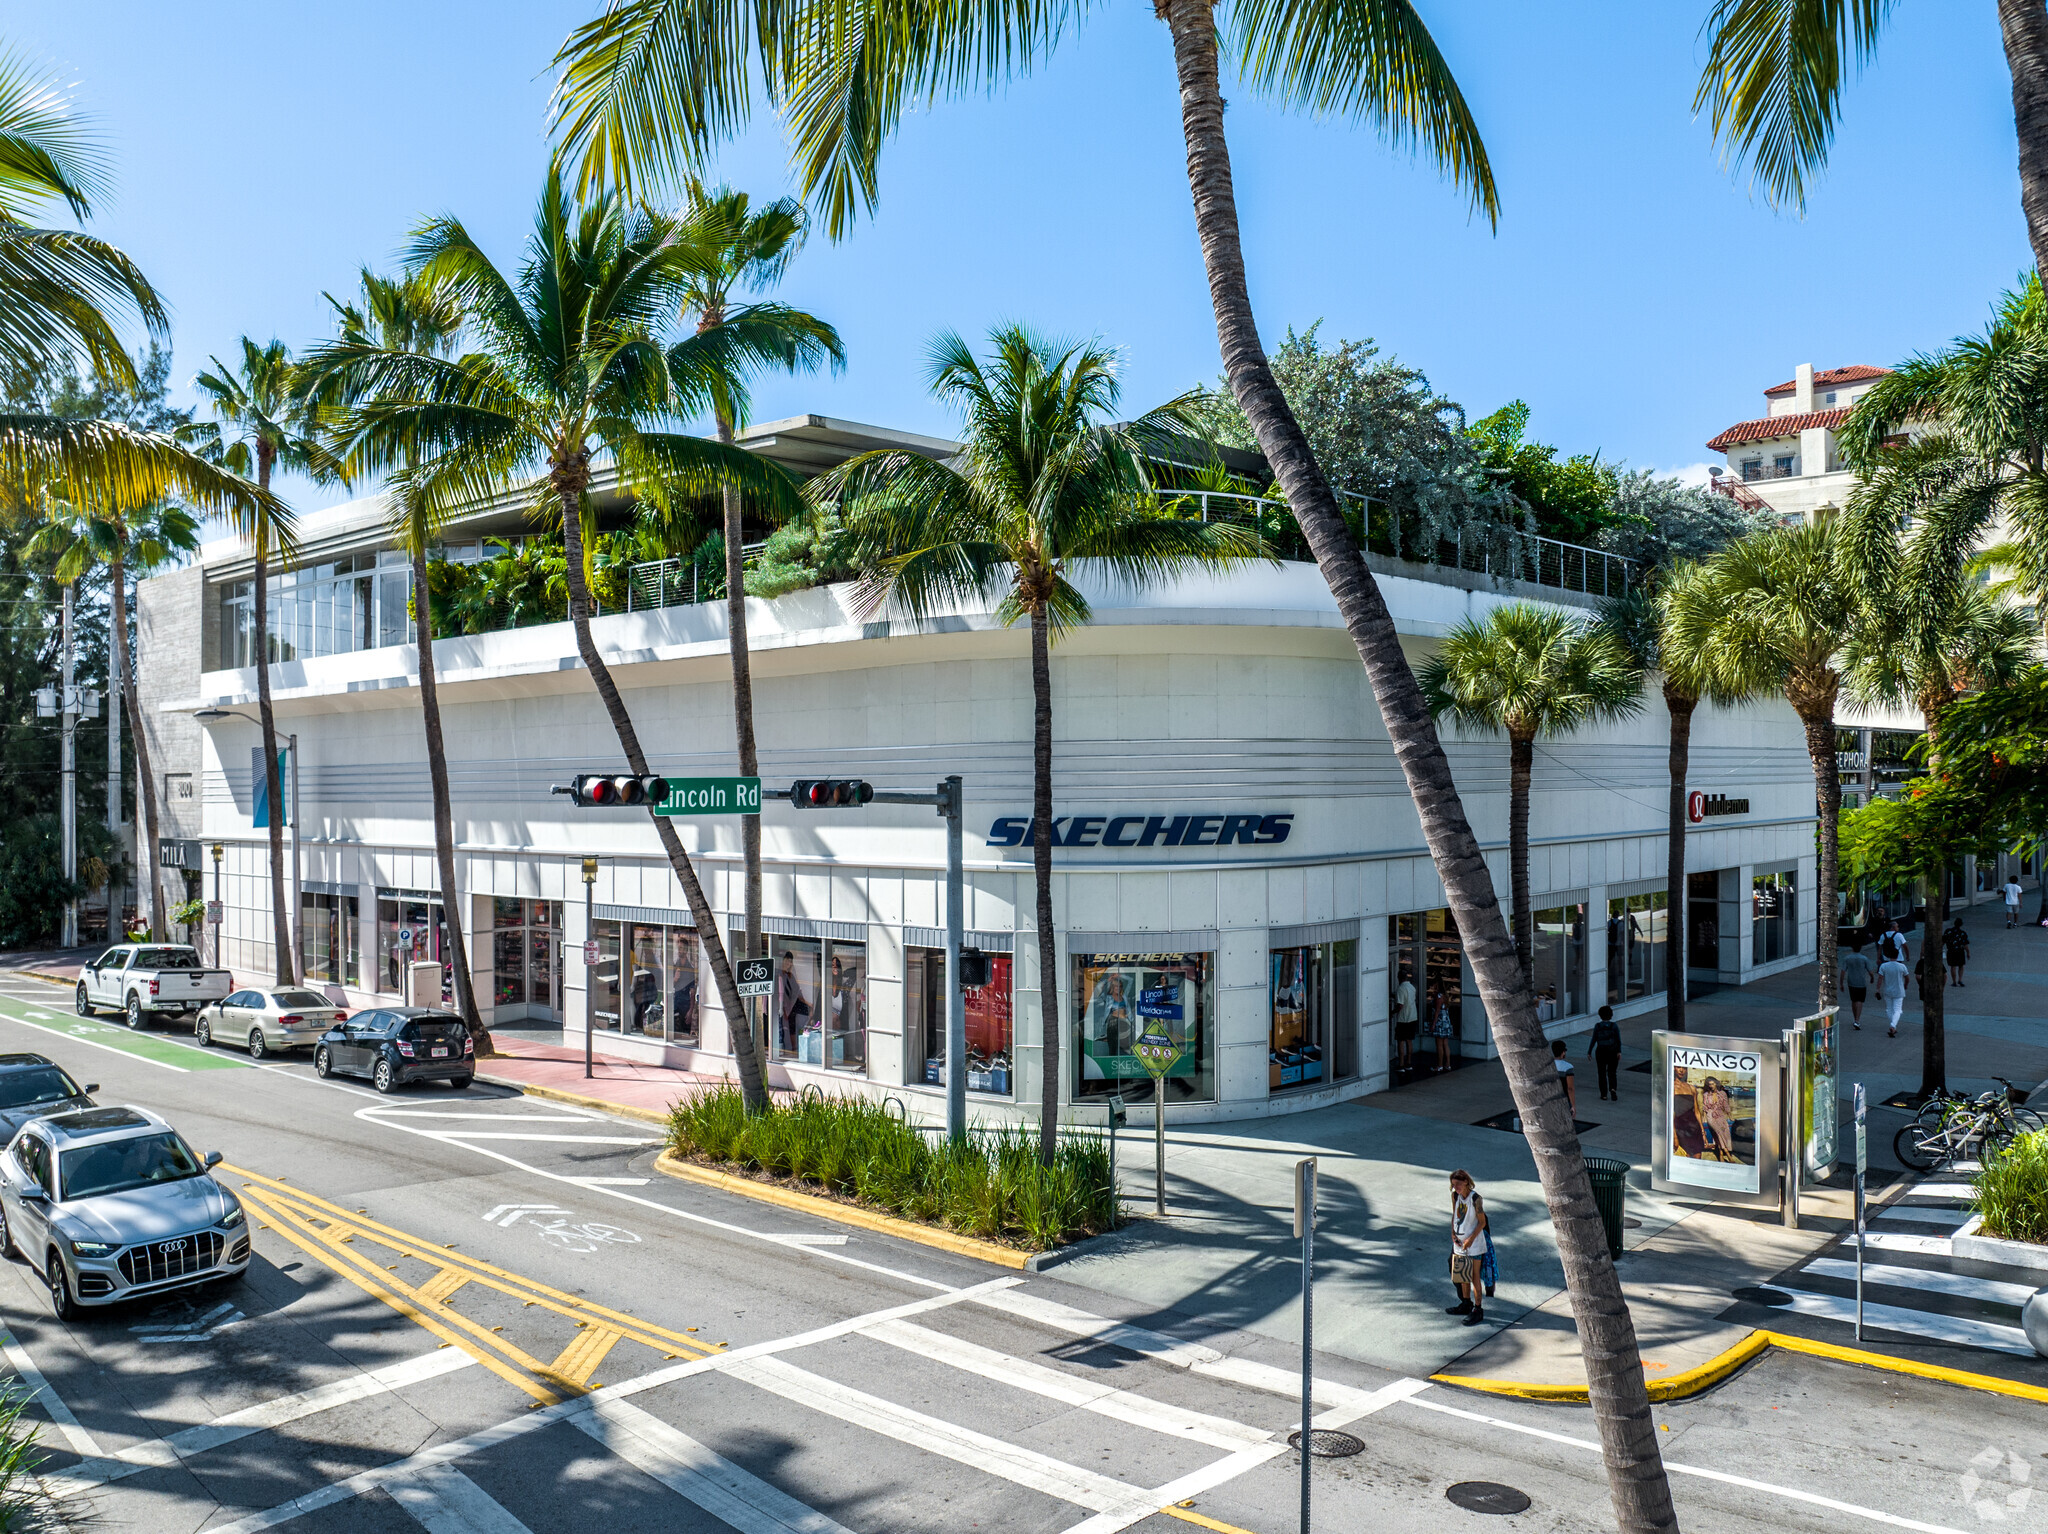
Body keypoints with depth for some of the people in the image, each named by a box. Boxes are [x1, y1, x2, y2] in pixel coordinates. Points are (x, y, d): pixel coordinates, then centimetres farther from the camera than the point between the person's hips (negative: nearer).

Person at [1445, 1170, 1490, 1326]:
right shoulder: (1455, 1196, 0)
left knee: (1474, 1276, -1)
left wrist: (1471, 1239, -19)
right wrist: (1453, 1233, 1)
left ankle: (1478, 1309, 8)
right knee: (1462, 1274, 17)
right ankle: (1466, 1304, 33)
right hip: (1459, 1242, 7)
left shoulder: (1475, 1198, -20)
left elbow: (1482, 1222, -15)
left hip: (1474, 1243, -7)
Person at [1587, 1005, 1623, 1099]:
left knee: (1602, 1073, 10)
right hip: (1613, 1052, 0)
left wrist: (1589, 1052, 2)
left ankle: (1604, 1095, 9)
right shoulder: (1614, 1025, -3)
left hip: (1601, 1052, 0)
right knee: (1612, 1073, 12)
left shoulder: (1597, 1026, -4)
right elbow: (1618, 1040, -12)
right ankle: (1613, 1089, -12)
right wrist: (1619, 1051, -15)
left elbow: (1594, 1040, -5)